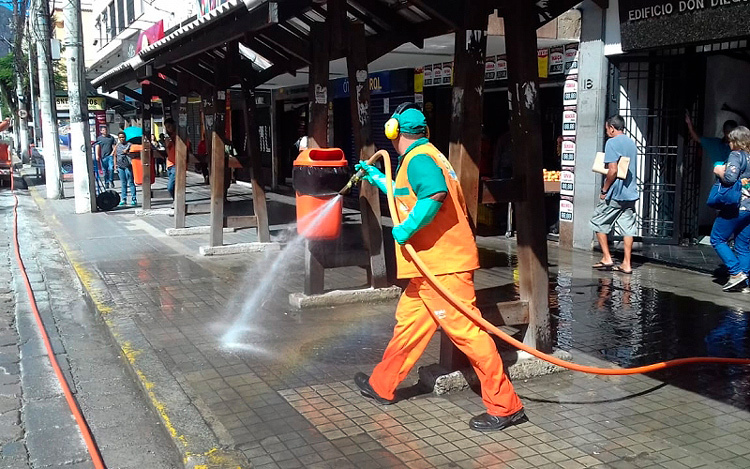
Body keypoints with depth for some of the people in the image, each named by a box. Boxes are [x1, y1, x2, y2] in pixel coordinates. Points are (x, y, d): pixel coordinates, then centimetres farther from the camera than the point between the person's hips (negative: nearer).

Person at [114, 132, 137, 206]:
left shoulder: (129, 144, 2)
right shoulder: (117, 146, 15)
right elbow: (115, 156, 21)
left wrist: (127, 152, -17)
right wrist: (115, 164, 12)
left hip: (128, 166, -4)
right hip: (120, 166, 4)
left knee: (131, 182, -5)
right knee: (123, 183, 7)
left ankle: (134, 199, -3)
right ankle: (123, 199, 10)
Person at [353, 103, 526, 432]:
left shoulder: (418, 160, -12)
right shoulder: (420, 158, 21)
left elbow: (435, 194, -33)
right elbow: (407, 196, 39)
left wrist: (407, 228, -25)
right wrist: (376, 177, 46)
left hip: (442, 266, -11)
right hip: (429, 266, 11)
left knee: (465, 331, -9)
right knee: (408, 322, 18)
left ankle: (505, 406, -3)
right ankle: (382, 386, 31)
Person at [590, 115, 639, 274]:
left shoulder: (612, 142, -11)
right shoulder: (631, 143, 14)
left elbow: (613, 170, -19)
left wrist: (604, 190, -12)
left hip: (615, 194, -7)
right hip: (630, 192, 8)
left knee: (598, 222, 7)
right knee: (628, 228, 6)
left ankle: (607, 258, 5)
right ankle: (626, 264, 7)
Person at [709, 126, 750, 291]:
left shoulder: (736, 155, -10)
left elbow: (730, 178, -24)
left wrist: (719, 171, -5)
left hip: (736, 207, -8)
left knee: (717, 239, 3)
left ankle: (737, 273, -6)